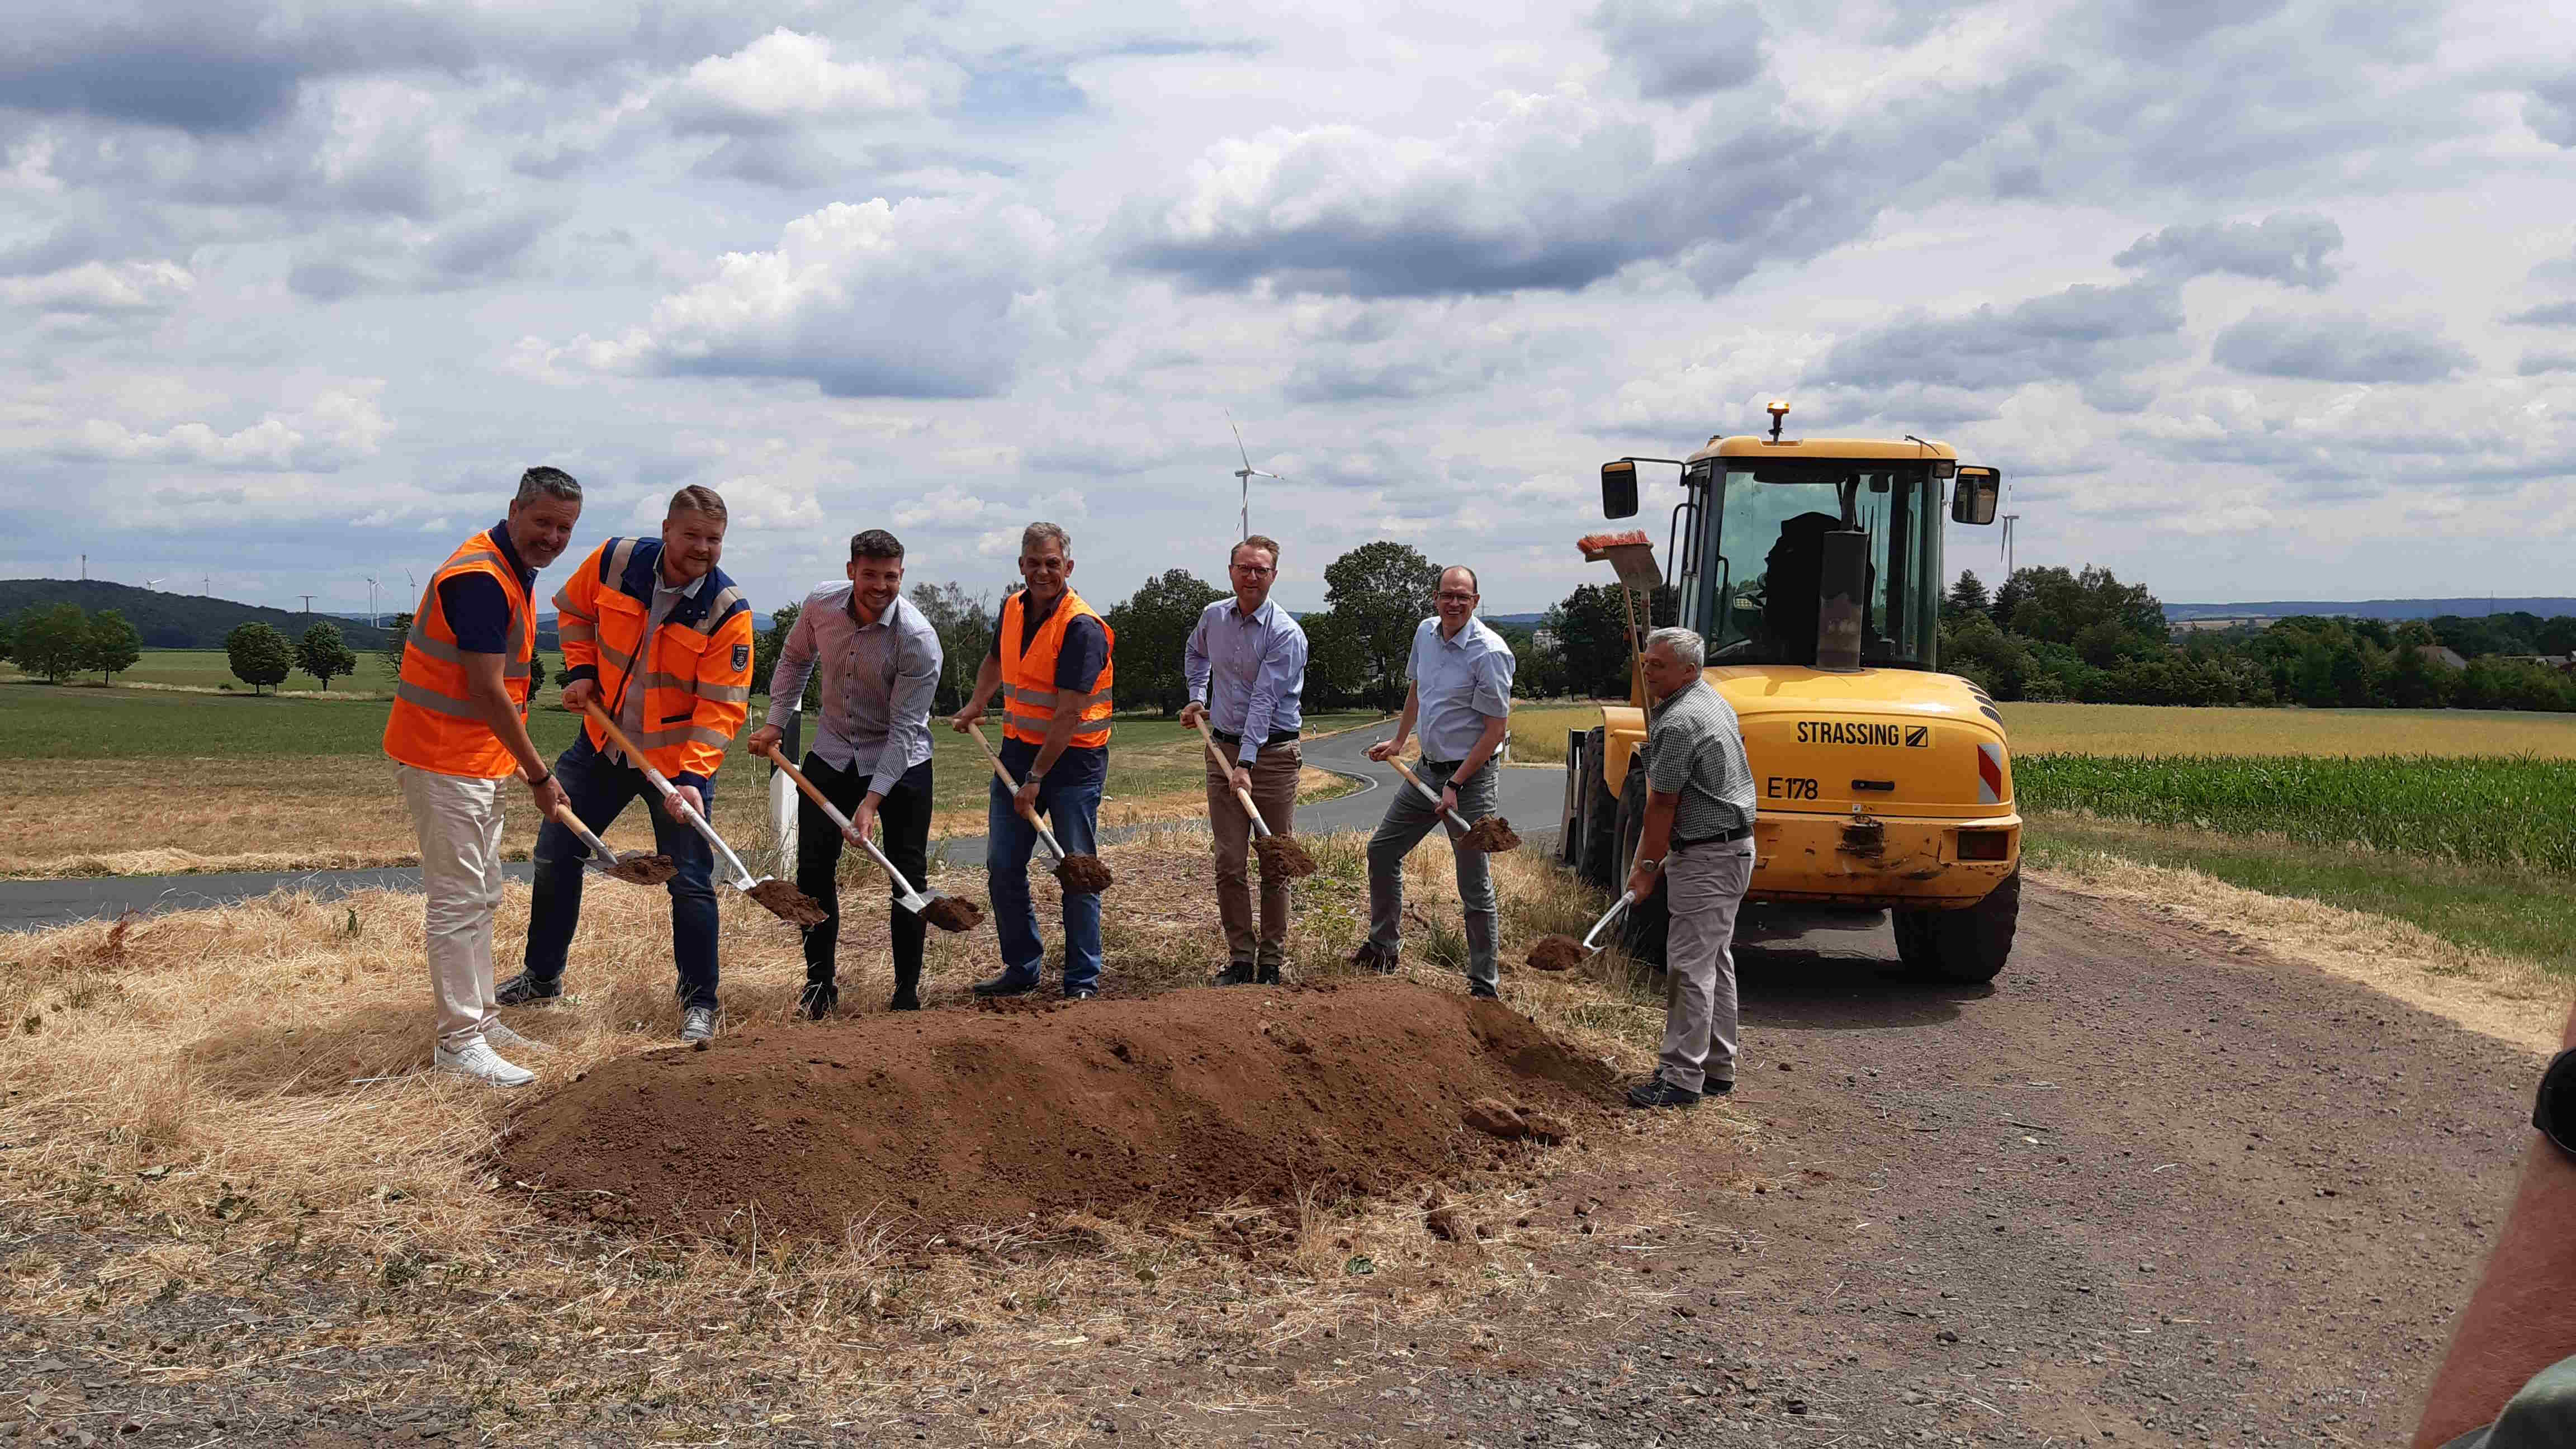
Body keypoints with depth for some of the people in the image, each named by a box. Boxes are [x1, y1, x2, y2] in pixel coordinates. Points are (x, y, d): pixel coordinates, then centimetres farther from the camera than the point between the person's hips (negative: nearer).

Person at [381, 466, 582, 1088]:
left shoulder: (516, 571, 11)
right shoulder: (480, 578, -21)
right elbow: (486, 691, -23)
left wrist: (520, 762, 16)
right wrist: (539, 774, -17)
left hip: (480, 759, 10)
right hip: (444, 760, -10)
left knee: (482, 895, 17)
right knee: (458, 900, -6)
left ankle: (482, 1019, 27)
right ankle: (459, 1043, -2)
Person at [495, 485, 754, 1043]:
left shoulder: (728, 610, -21)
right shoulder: (615, 561, -12)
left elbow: (722, 705, -22)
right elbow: (574, 610, 10)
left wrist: (692, 776, -32)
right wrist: (582, 669, -3)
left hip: (679, 757, -4)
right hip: (603, 741, 4)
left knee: (691, 882, -4)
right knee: (555, 854, 12)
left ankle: (699, 1003, 10)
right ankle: (542, 976, 30)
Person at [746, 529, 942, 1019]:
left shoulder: (918, 639, -25)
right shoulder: (821, 604, -11)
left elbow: (904, 729, -24)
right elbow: (795, 659, 11)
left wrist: (872, 801, -28)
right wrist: (776, 722, 4)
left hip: (900, 763, -4)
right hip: (832, 754, 4)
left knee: (907, 878, -4)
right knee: (813, 869, 2)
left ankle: (907, 991, 9)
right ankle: (819, 984, 16)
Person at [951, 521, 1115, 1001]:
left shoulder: (1083, 628, -19)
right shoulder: (1012, 609, 5)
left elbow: (1069, 714, -22)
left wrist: (1036, 777, -22)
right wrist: (977, 703, 19)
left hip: (1072, 760, -7)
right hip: (1017, 749, 7)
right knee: (1003, 866, 6)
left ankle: (1083, 979, 8)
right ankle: (1021, 968, 18)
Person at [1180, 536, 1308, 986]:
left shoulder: (1285, 633, -13)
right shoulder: (1214, 616, 5)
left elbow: (1264, 700, -20)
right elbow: (1196, 653, 31)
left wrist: (1245, 764, -26)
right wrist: (1197, 697, 19)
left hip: (1272, 753, -5)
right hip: (1223, 747, 5)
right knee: (1229, 864, 2)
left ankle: (1271, 962, 11)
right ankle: (1240, 957, 9)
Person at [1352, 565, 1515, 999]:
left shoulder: (1489, 653, -19)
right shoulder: (1426, 633, 4)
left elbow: (1495, 730, -18)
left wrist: (1456, 784, -20)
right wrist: (1399, 741, 28)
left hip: (1470, 776, -8)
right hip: (1428, 768, 8)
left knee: (1475, 883, -4)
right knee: (1382, 851, 15)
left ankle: (1485, 983, 4)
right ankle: (1384, 947, 32)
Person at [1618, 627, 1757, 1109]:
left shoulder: (1679, 723, -20)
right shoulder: (1713, 702, 14)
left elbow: (1663, 804, -17)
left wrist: (1648, 865, -8)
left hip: (1707, 858, -11)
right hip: (1733, 849, 11)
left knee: (1690, 965, -9)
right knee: (1715, 961, 16)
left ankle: (1681, 1077, -8)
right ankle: (1717, 1069, 23)